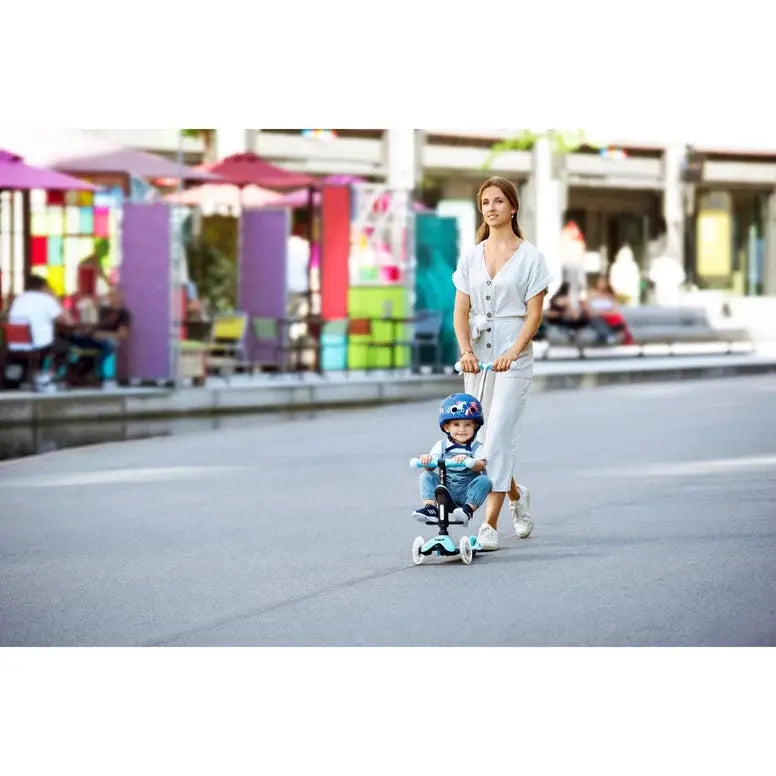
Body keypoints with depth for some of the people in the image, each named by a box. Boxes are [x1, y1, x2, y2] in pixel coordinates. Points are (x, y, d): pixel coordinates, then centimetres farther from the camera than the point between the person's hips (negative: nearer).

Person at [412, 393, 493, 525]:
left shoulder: (476, 447, 0)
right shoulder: (442, 446, 6)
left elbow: (480, 465, -18)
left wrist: (466, 460, -40)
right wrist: (426, 459, -29)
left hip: (467, 493, -2)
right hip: (446, 492, 2)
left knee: (484, 480, -29)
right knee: (426, 476, -17)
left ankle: (468, 510, -33)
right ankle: (430, 508, -28)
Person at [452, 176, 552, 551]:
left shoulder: (529, 257, -1)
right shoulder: (471, 256, 9)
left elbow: (534, 313, -6)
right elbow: (461, 310, 5)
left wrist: (513, 353, -19)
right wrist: (466, 350, -12)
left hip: (513, 357, -5)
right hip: (477, 358, 5)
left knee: (498, 435, -13)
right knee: (484, 436, 9)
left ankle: (490, 524, -14)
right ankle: (516, 495, 36)